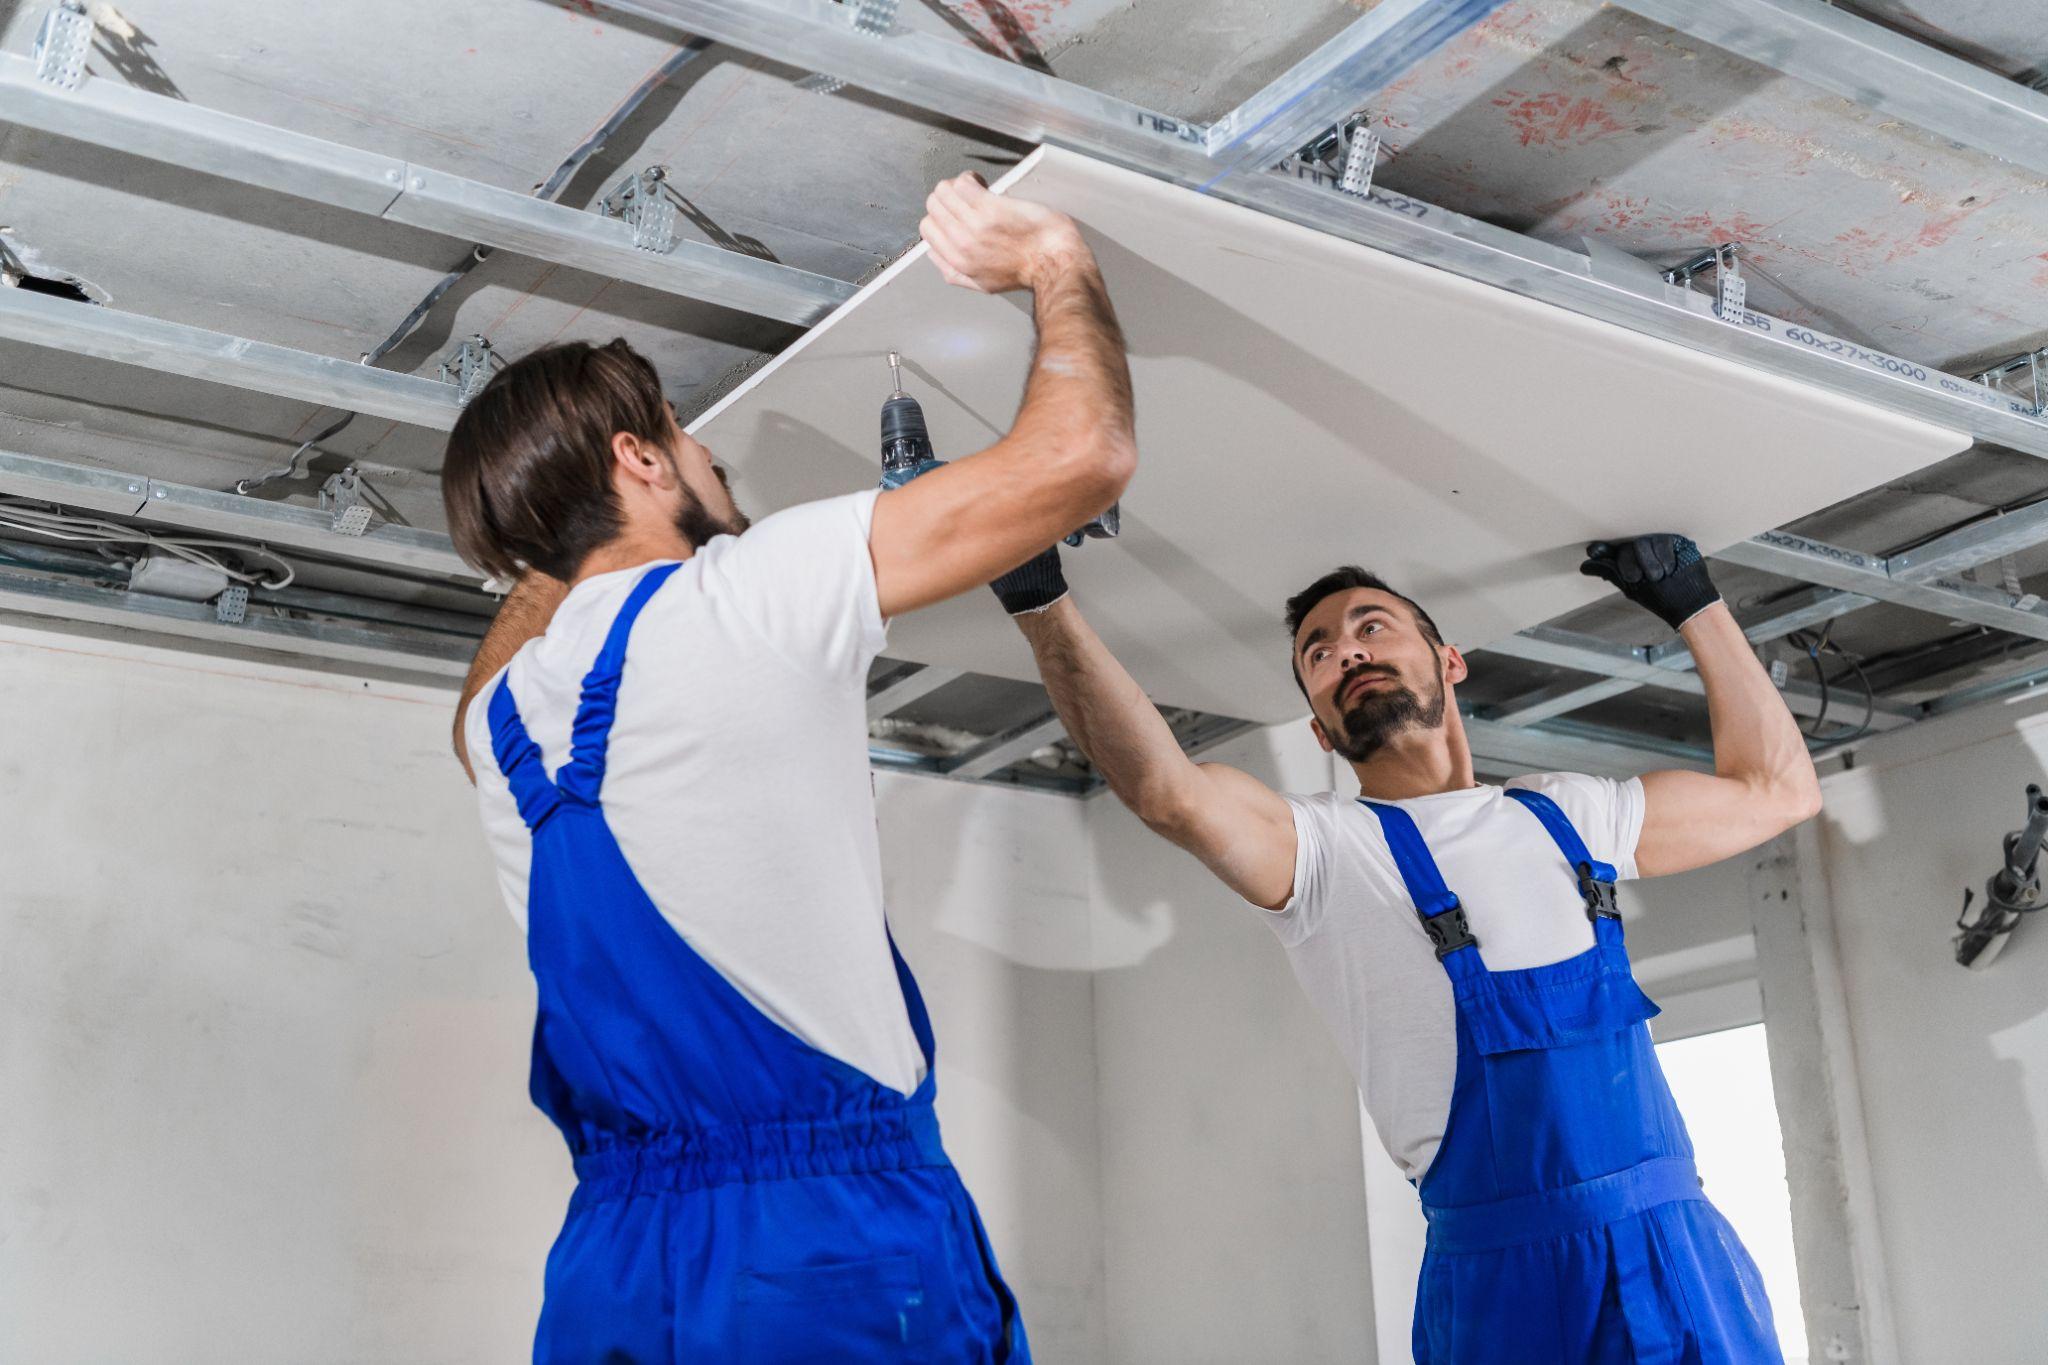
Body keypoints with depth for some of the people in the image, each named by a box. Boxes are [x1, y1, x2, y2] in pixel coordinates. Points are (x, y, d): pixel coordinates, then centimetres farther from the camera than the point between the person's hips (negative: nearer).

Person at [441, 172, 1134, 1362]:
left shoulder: (495, 722, 12)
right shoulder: (752, 598, -8)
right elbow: (1082, 455, -7)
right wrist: (1054, 260, 8)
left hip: (613, 1265, 7)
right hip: (841, 1263, -6)